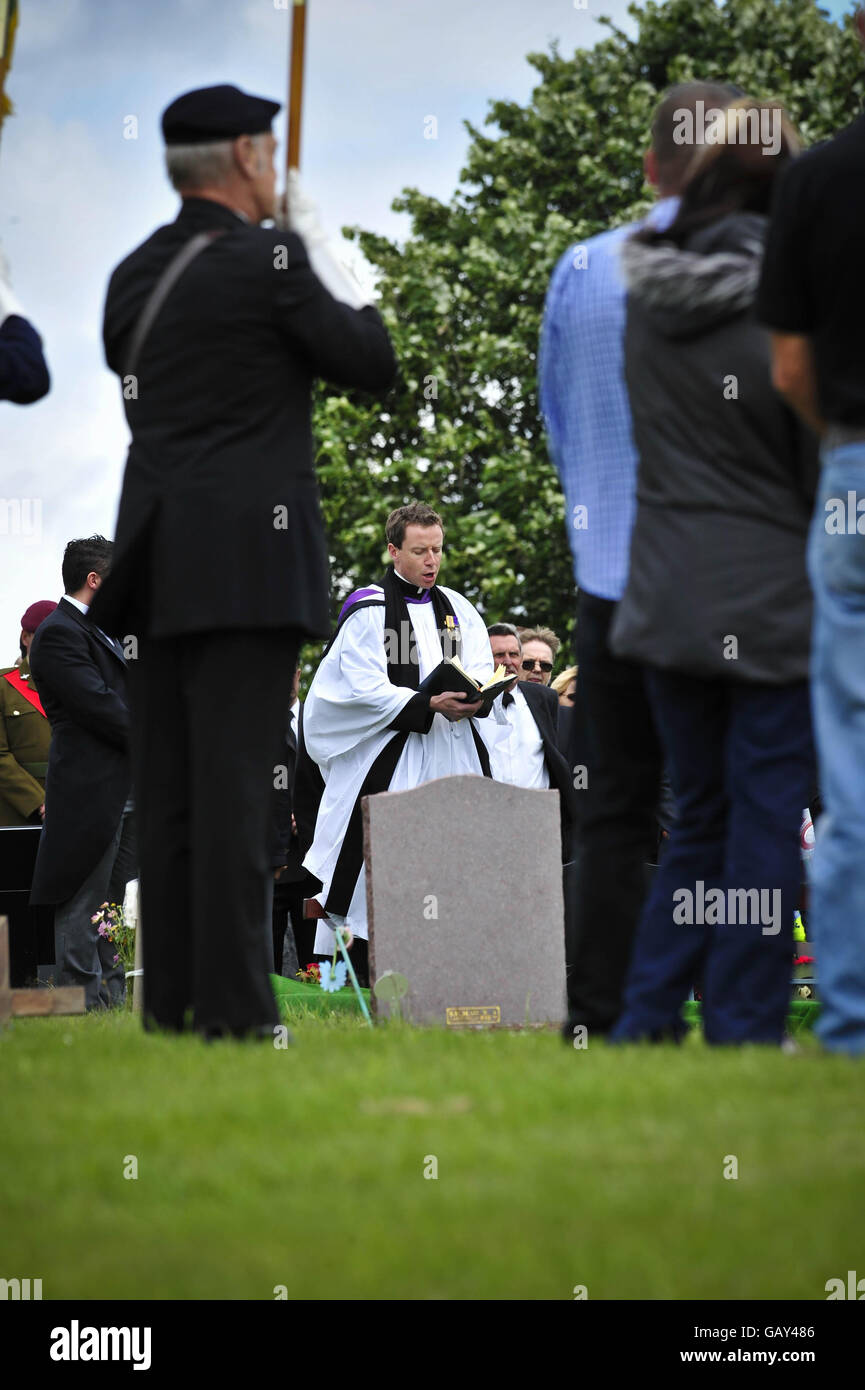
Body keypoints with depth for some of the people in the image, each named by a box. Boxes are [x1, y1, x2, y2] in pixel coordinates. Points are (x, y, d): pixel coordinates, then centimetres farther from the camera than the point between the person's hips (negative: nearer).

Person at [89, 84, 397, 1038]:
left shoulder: (134, 275, 11)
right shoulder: (271, 264, -9)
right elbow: (372, 366, -3)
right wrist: (328, 260, 7)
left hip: (157, 561, 6)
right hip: (247, 564, -6)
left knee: (167, 787, 7)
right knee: (233, 782, -8)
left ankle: (172, 996, 9)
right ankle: (232, 1003, -9)